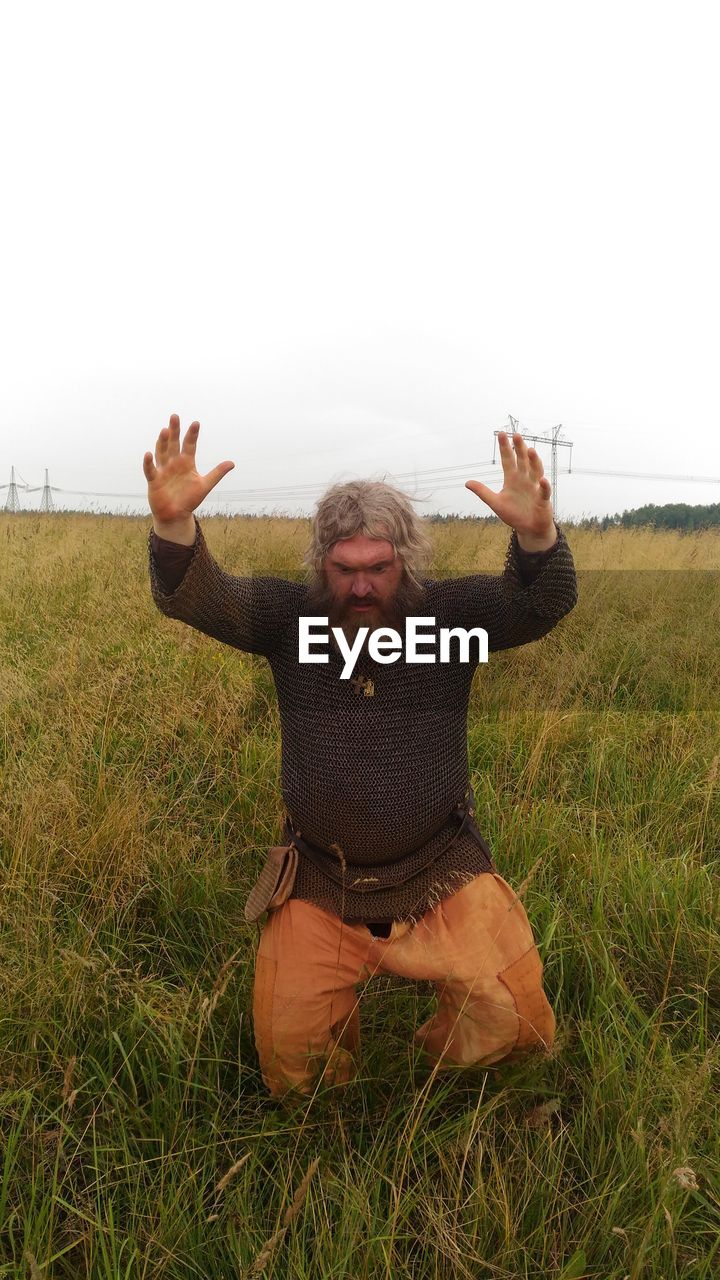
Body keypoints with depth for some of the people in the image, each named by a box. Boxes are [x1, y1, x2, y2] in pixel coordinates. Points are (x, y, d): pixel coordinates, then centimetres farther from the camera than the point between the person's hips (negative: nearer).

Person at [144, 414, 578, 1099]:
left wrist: (536, 531, -44)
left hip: (442, 874, 0)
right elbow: (192, 597, -16)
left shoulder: (450, 610, -7)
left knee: (511, 1018, -11)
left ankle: (441, 1068, 25)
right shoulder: (288, 614, -5)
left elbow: (543, 605, -21)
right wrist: (173, 523, -39)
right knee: (289, 1059, -1)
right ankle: (339, 1094, 37)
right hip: (319, 882, 1)